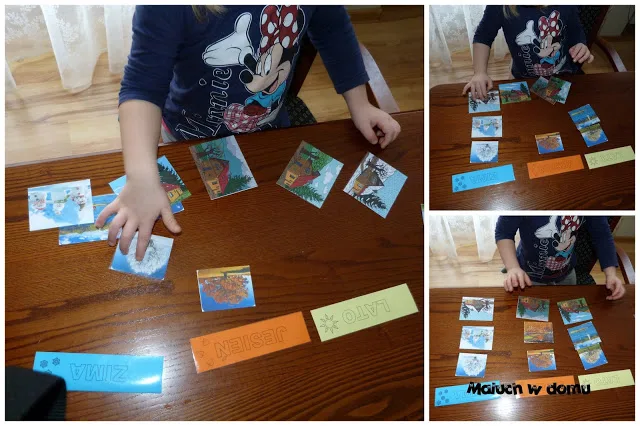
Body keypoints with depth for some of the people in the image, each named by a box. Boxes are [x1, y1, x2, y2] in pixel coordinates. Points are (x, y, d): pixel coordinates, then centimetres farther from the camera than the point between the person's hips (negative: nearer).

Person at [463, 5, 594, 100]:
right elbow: (483, 35, -12)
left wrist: (581, 46, -25)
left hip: (564, 77, 1)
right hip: (524, 80, -1)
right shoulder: (500, 5, -28)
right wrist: (480, 73, -24)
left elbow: (576, 32, -2)